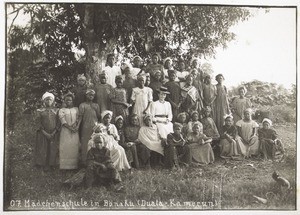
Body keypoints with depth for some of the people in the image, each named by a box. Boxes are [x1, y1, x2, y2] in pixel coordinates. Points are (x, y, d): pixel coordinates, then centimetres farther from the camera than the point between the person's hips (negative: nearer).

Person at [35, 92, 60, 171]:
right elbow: (38, 123, -3)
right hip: (43, 134, -1)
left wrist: (53, 133, -9)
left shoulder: (56, 110, 4)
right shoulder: (40, 111, 1)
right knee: (43, 150, 0)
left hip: (53, 134, 1)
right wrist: (45, 133, -12)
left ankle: (51, 164, 13)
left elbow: (58, 123, 1)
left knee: (52, 149, 2)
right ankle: (44, 165, 11)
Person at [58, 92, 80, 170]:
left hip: (75, 131, 2)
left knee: (75, 146, -4)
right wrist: (70, 127, -15)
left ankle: (74, 165, -1)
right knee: (65, 147, -7)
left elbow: (78, 118, 6)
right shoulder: (62, 110, 7)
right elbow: (63, 121, -4)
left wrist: (77, 125, -14)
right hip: (65, 131, -2)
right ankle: (65, 165, -6)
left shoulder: (76, 109, 14)